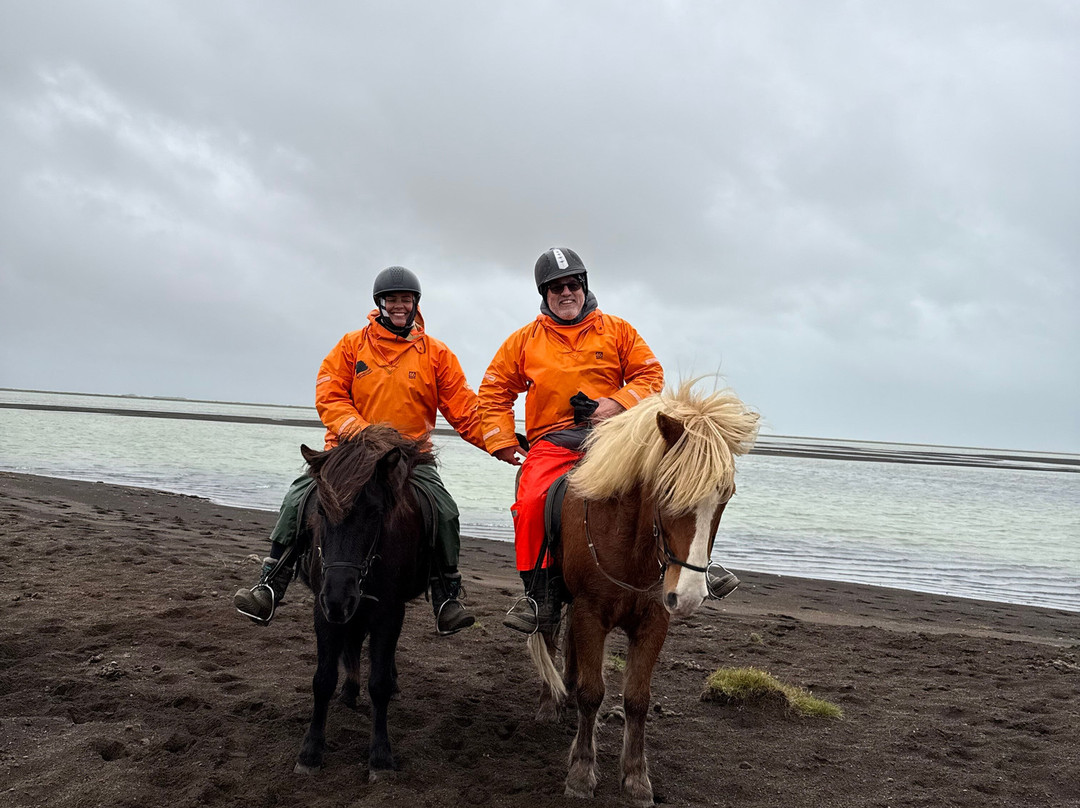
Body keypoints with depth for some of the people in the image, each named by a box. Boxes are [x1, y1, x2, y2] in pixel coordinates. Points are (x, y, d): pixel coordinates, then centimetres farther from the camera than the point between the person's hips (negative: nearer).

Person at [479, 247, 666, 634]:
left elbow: (650, 374, 10)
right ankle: (542, 597, -14)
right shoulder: (524, 340, 14)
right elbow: (494, 392, 17)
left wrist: (618, 403, -9)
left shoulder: (617, 331, 13)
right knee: (531, 502, -27)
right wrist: (503, 443, 5)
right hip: (552, 441, 1)